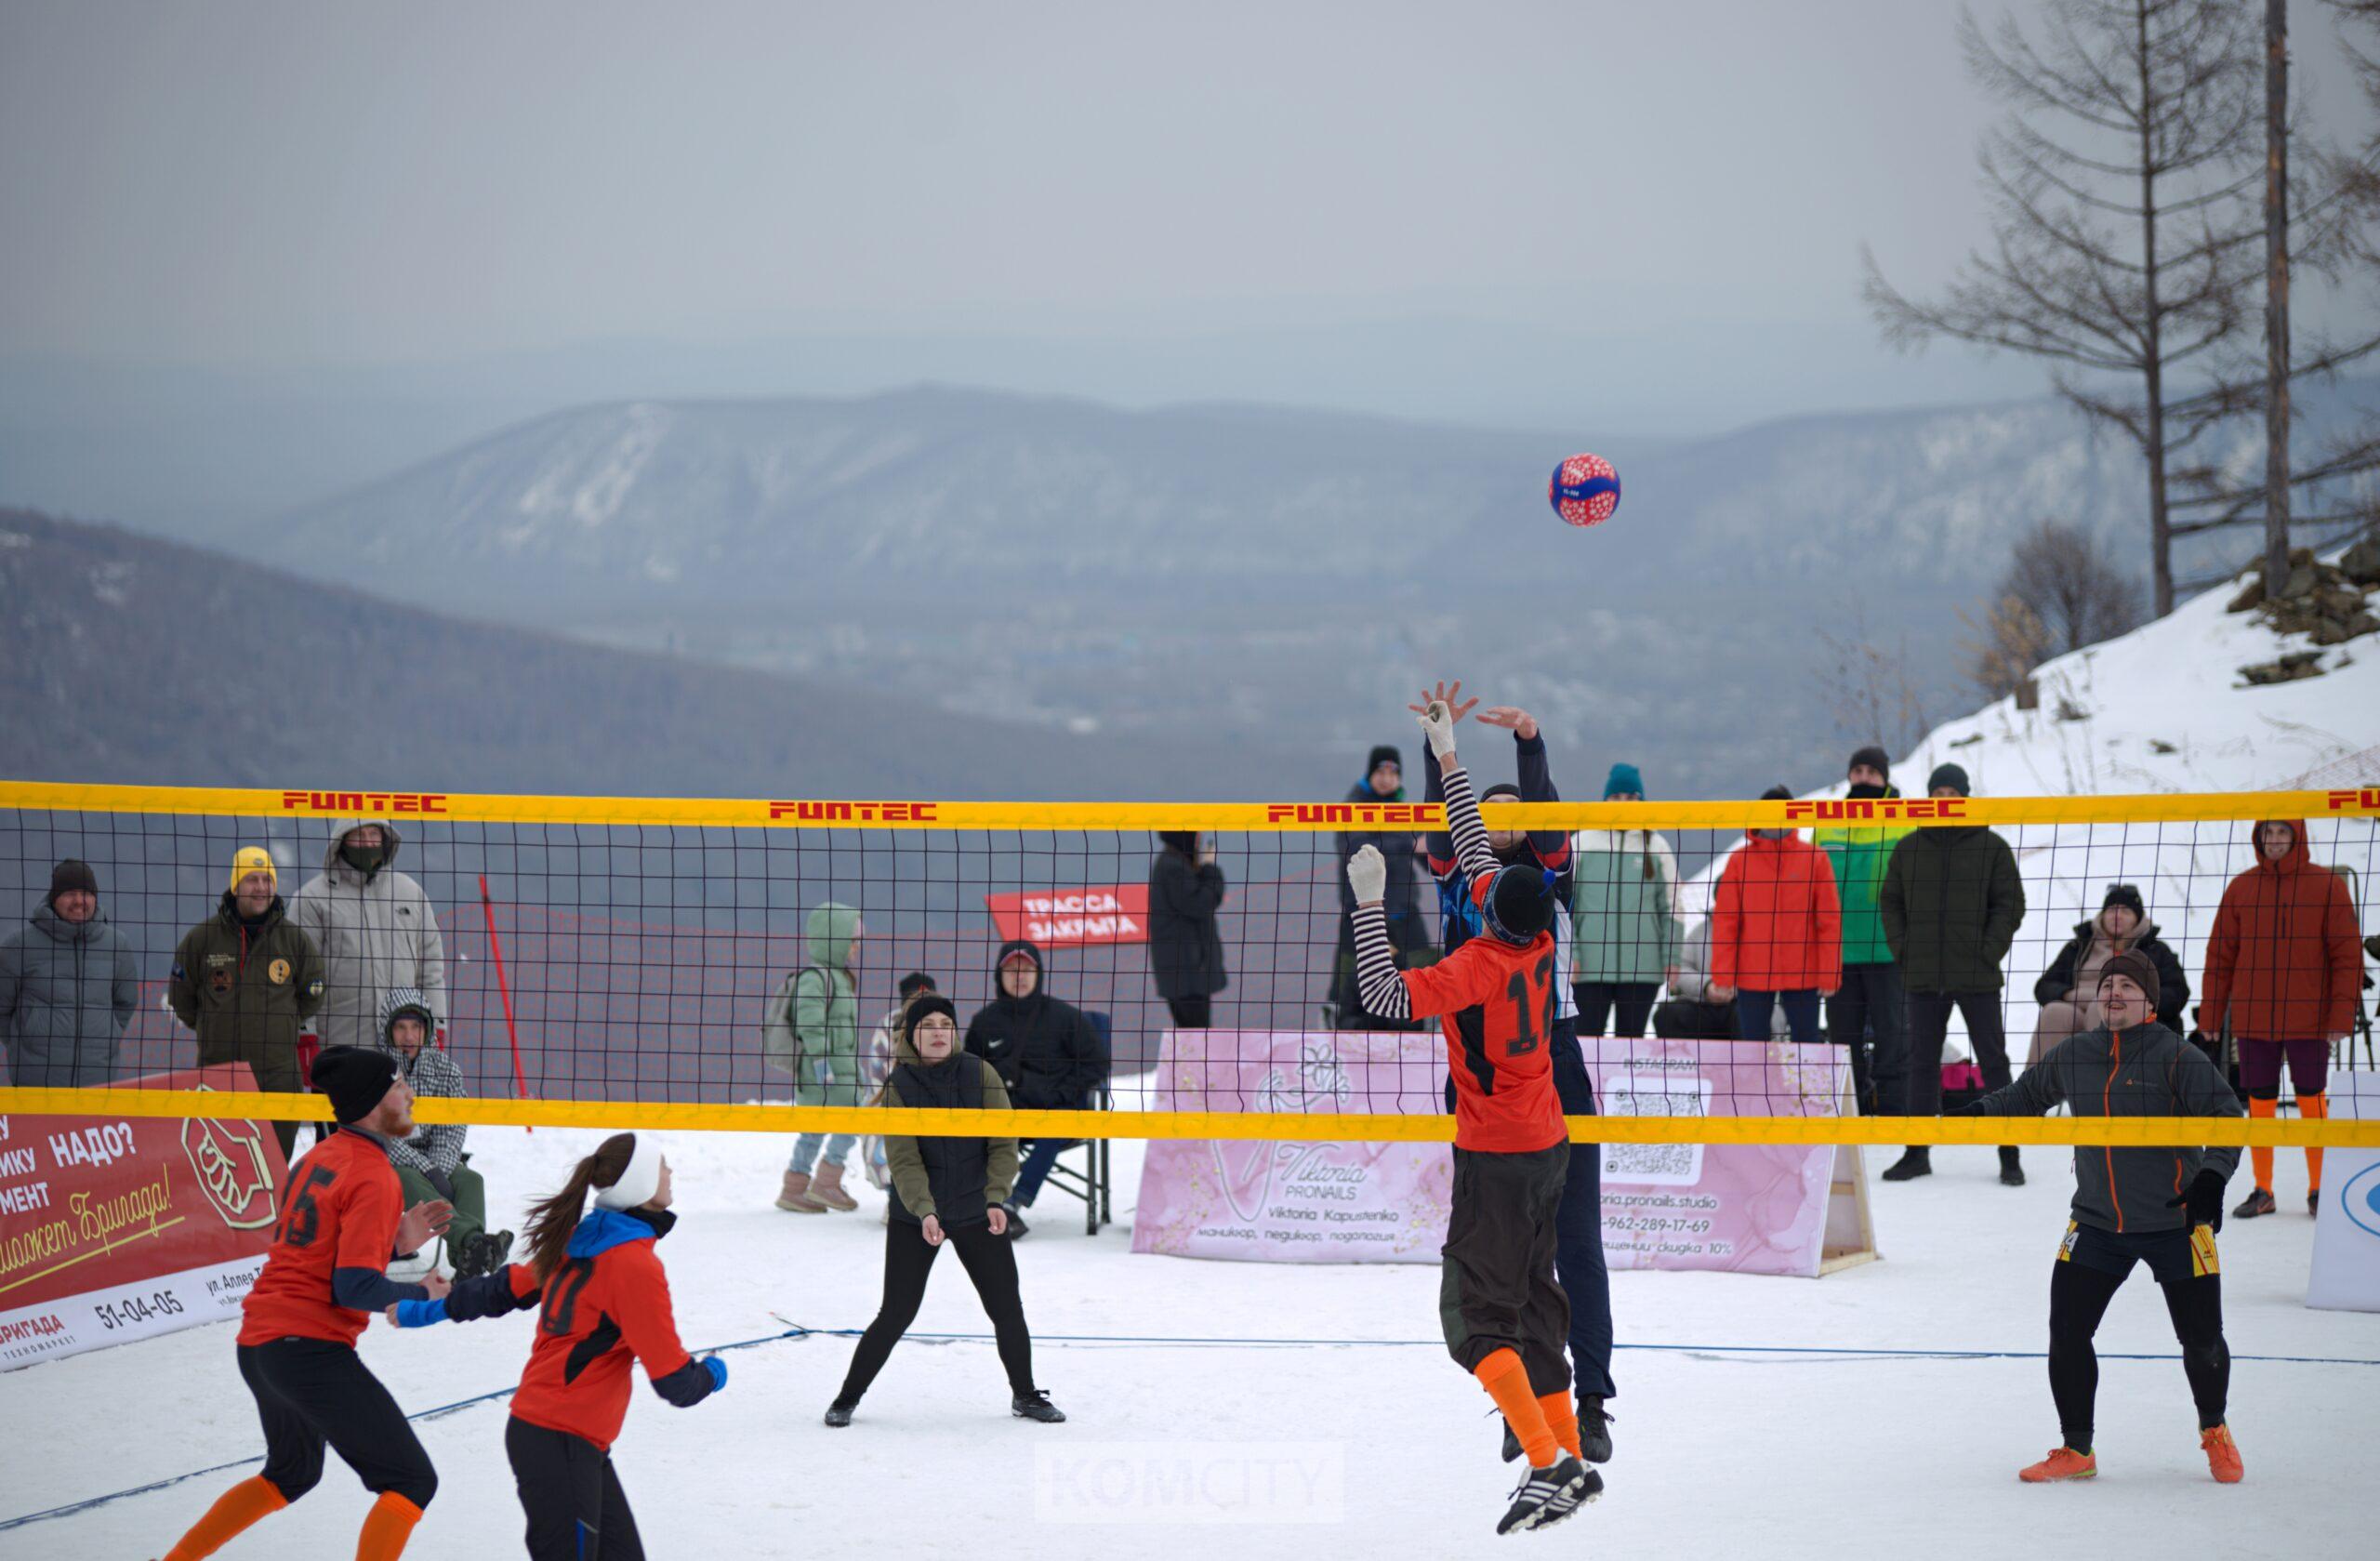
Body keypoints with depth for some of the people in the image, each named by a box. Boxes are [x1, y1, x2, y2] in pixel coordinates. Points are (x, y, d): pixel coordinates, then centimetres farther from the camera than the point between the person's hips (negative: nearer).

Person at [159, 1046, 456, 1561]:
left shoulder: (318, 1158, 13)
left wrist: (396, 1240, 13)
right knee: (411, 1480, -6)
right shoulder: (374, 1177, -13)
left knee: (292, 1473, 32)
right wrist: (420, 1294, -3)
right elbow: (356, 1289, -19)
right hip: (310, 1348, -9)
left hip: (258, 1343, 9)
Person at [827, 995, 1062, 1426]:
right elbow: (904, 1160, -12)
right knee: (896, 1315, -5)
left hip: (977, 1213, 2)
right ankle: (848, 1398, 11)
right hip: (914, 1217, -2)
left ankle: (1025, 1395, 23)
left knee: (1008, 1309, 3)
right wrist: (925, 1213, -26)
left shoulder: (980, 1074, -3)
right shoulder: (899, 1087, -7)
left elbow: (1003, 1144, -3)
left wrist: (995, 1199, -15)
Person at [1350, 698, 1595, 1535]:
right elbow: (1476, 852, 10)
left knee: (1476, 1315, -7)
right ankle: (1571, 1458, 21)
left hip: (1497, 1160, -8)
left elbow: (1389, 996, -30)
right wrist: (1448, 760, 16)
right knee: (1532, 1299, 18)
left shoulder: (1479, 967, -24)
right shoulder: (1538, 939, -3)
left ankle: (1548, 1467, -17)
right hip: (1547, 1145, 8)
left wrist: (1368, 902, -25)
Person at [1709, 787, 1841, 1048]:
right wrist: (1722, 976, -5)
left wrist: (1829, 974, -4)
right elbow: (1724, 923, 2)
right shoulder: (1740, 861, 3)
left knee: (1807, 1044, 3)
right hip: (1752, 976, 1)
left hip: (1802, 975, -1)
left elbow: (1830, 920, 1)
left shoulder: (1814, 858, 2)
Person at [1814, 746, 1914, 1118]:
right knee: (1843, 1033, 8)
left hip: (1888, 949, -4)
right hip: (1838, 948, 4)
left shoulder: (1906, 823, 1)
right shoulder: (1827, 823, 11)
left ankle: (1892, 1109, 2)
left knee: (1891, 1034, -2)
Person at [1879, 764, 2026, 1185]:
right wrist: (1903, 952, 1)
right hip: (1924, 978, 3)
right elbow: (1891, 902, 13)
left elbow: (2010, 905, 1)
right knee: (1922, 1063, 6)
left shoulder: (1991, 847, 1)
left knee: (1993, 1062, -1)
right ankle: (1917, 1152, 13)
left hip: (1977, 977, -3)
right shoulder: (1909, 849, 8)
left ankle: (2009, 1155, 2)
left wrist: (1988, 954, -9)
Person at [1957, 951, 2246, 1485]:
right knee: (2066, 1332, -5)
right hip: (2097, 1222, 3)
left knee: (2201, 1339, 2)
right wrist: (1982, 1111, 4)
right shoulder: (2071, 1057, 3)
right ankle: (2076, 1450, 9)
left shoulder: (2177, 1057, -12)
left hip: (2175, 1221, -3)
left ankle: (2214, 1431, 31)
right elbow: (2028, 1094, 20)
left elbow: (2226, 1115, -14)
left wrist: (2212, 1176, -28)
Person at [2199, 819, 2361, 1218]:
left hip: (2308, 1018, -2)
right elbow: (2220, 955, 9)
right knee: (2260, 1102, 6)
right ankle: (2262, 1191, 15)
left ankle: (2318, 1189, 13)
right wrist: (2211, 1015, 6)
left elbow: (2347, 955, -4)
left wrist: (2342, 1016, -10)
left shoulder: (2327, 886, -2)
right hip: (2253, 1019, 2)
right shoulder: (2241, 888, 5)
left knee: (2311, 1101, 2)